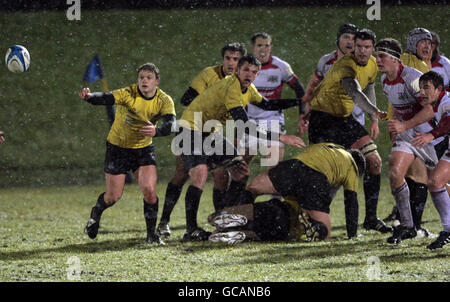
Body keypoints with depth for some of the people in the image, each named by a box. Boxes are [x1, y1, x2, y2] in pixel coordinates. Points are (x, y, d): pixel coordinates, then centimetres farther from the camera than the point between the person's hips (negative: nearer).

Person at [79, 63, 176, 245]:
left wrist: (155, 131, -51)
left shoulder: (164, 101, -13)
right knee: (113, 197, 1)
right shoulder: (128, 94, -21)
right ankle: (96, 213, 36)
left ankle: (151, 234, 2)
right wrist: (89, 97, -61)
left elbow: (170, 125, -28)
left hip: (144, 148, 2)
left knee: (149, 190, -15)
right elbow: (107, 98, -39)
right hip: (118, 146, -2)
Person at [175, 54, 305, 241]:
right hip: (191, 130, -10)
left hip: (210, 134, 10)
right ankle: (191, 230, -25)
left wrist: (300, 102, 14)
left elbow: (267, 105, 21)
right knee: (200, 175, -26)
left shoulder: (248, 88, 3)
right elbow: (245, 127, -34)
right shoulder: (230, 87, -28)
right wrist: (280, 137, -35)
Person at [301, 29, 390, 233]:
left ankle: (370, 217, 9)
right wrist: (374, 111, -60)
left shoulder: (372, 65, 1)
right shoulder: (346, 66, -27)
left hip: (345, 118, 8)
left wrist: (374, 120, 14)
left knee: (374, 162, 3)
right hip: (323, 115, -8)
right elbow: (355, 92, -45)